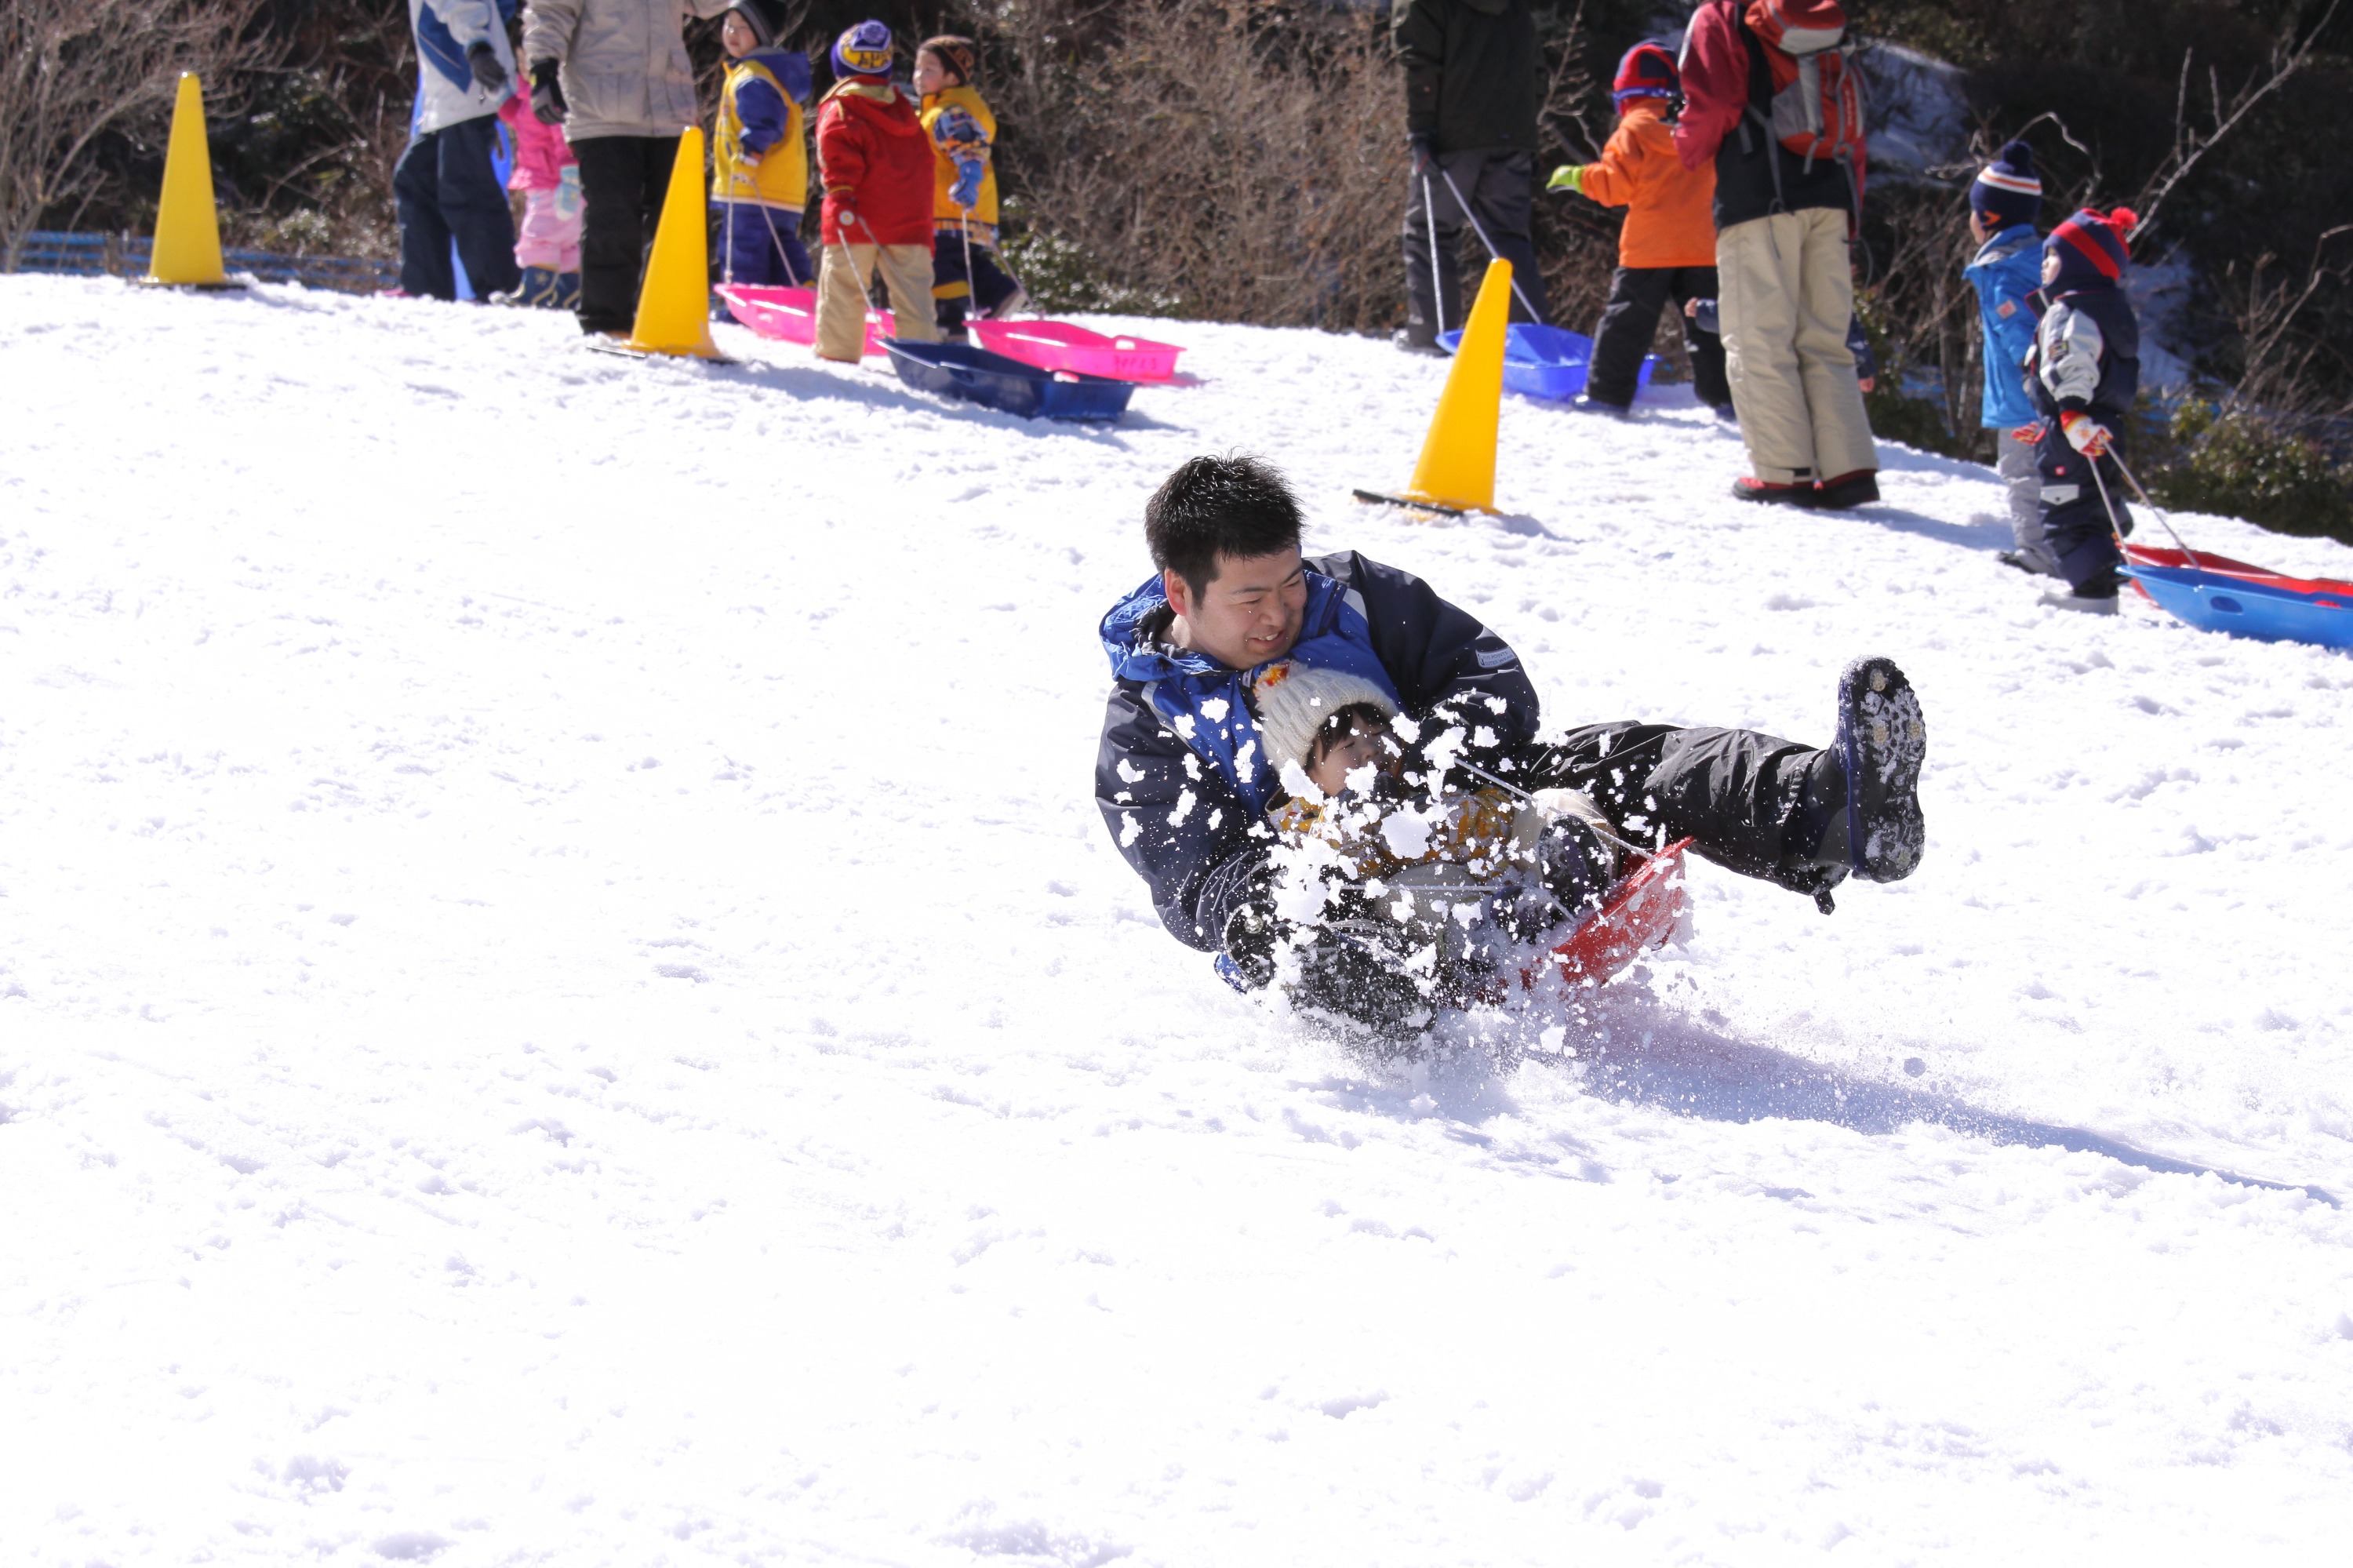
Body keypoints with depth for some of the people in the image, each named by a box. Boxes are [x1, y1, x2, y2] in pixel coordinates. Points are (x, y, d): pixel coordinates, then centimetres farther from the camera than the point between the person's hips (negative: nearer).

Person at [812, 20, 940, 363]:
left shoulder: (839, 111, -3)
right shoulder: (903, 107, 18)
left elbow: (838, 157, -20)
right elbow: (922, 163, 25)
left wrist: (841, 196, -25)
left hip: (859, 222, -5)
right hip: (909, 220, 5)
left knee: (842, 287, 1)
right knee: (912, 293, 5)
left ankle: (837, 354, 0)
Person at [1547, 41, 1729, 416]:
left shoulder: (1633, 130, -5)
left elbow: (1616, 184, -10)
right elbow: (1719, 180, 18)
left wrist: (1577, 177, 3)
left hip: (1648, 249, -4)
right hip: (1700, 247, 4)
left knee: (1626, 322, 1)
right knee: (1705, 324, 9)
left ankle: (1608, 394, 0)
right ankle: (1721, 392, 7)